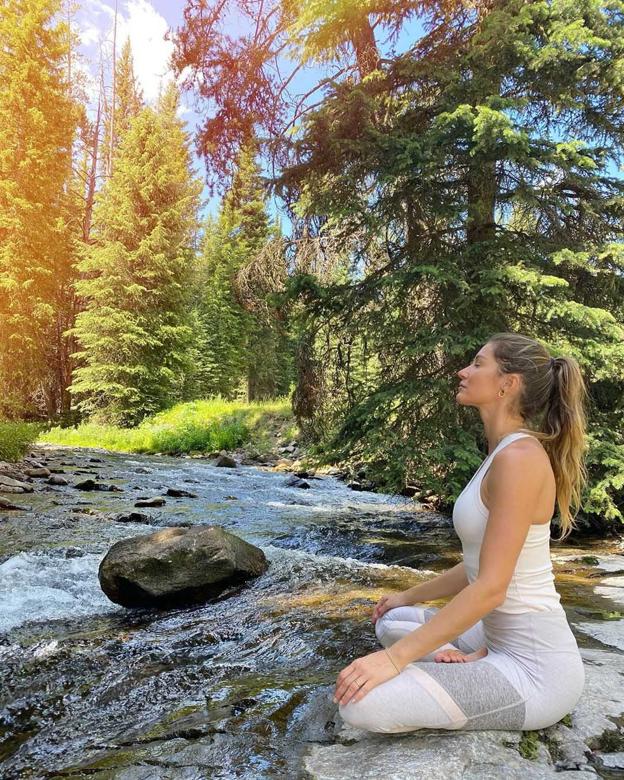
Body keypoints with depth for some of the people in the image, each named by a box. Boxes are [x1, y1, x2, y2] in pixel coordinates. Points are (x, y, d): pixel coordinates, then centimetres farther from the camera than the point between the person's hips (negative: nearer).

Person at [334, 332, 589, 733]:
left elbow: (490, 588, -25)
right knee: (392, 623, 23)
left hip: (535, 669, -9)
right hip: (506, 640, 9)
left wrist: (394, 658, -22)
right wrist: (410, 596, 26)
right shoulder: (504, 454, 8)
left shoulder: (520, 456, -22)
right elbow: (478, 566, 16)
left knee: (362, 703, -20)